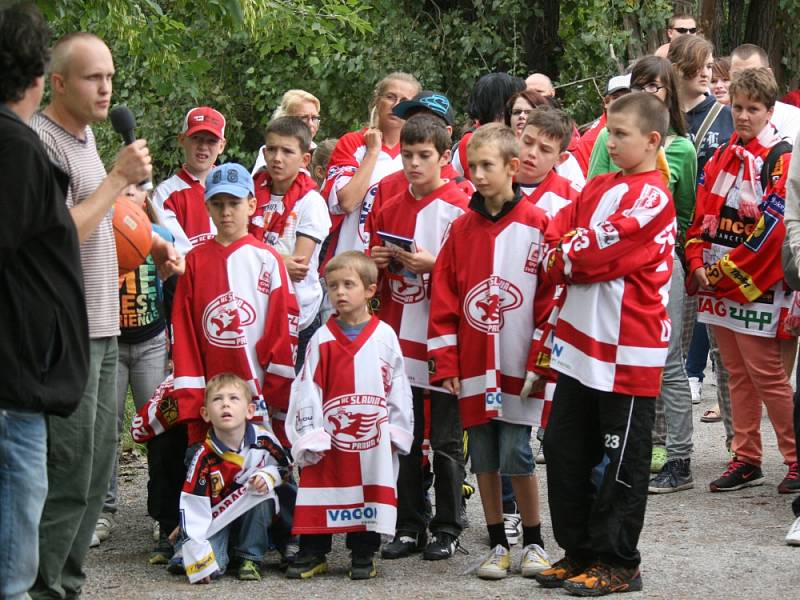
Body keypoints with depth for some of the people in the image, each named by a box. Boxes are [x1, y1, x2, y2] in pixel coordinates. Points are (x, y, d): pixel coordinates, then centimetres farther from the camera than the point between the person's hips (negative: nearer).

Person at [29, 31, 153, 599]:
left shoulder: (85, 134, 15)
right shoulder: (41, 142, -14)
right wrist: (119, 177, -18)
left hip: (102, 329, 9)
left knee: (97, 468, 11)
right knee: (68, 472, -9)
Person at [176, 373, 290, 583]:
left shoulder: (263, 440, -14)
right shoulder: (204, 457, -20)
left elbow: (284, 465, 7)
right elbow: (192, 507, -22)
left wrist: (268, 476, -17)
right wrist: (196, 552, -29)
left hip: (255, 521, 3)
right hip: (218, 521, -3)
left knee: (262, 495, -29)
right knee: (210, 570, -28)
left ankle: (250, 558, -11)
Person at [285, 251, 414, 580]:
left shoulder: (385, 336, 2)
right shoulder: (323, 338, 1)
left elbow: (398, 386, 4)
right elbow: (308, 389, -1)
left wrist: (397, 430, 1)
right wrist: (309, 435, -7)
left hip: (374, 438, 0)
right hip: (330, 436, 0)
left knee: (372, 492, 5)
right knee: (322, 491, 3)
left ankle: (363, 555, 16)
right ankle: (312, 554, 13)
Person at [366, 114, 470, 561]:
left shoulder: (460, 208, -5)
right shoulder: (389, 210, 13)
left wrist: (432, 265, -21)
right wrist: (377, 263, -1)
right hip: (400, 339, 5)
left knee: (446, 441, 2)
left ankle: (448, 529, 10)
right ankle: (410, 527, 16)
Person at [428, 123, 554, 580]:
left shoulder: (536, 225, -5)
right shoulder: (463, 228, 7)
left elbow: (549, 295, -6)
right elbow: (444, 294, 7)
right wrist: (445, 361, 2)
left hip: (517, 366, -4)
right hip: (472, 368, 4)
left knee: (516, 456, -2)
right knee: (484, 459, 8)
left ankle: (534, 542, 14)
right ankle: (498, 545, 18)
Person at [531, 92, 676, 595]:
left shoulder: (652, 196, -13)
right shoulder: (600, 188, 14)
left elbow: (598, 251, -19)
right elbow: (571, 243, 16)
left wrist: (559, 260, -5)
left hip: (628, 349, -9)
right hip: (582, 341, 9)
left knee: (622, 460, 0)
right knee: (564, 449, 12)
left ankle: (618, 564, 8)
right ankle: (579, 552, 23)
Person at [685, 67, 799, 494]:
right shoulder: (721, 157, 13)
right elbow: (703, 216, 14)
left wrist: (727, 272, -14)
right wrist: (698, 264, -1)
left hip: (757, 288, -7)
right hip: (718, 285, 7)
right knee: (737, 375, 11)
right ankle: (746, 460, 17)